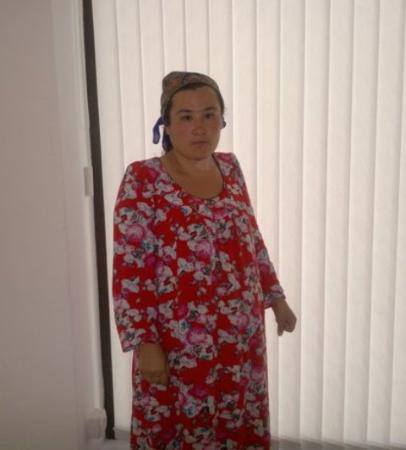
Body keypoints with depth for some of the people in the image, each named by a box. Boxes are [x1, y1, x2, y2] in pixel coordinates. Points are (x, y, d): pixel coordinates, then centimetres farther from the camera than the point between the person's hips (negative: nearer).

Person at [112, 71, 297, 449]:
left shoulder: (230, 168, 2)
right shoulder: (143, 180, -15)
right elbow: (129, 271, -16)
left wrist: (275, 297, 15)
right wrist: (144, 343, -17)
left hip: (242, 339, 5)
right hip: (178, 346, -5)